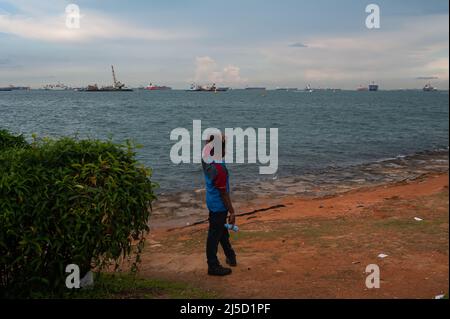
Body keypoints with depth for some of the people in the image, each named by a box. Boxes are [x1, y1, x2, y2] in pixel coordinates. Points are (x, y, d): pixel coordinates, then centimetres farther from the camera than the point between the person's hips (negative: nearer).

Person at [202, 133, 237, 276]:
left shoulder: (206, 157, -9)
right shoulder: (219, 169, -30)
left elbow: (208, 145, 15)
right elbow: (224, 194, -22)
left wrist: (212, 138, -5)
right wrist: (232, 212, -13)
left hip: (213, 202, 9)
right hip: (219, 206, -9)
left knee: (222, 231, 24)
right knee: (215, 235, 3)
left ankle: (230, 256, 42)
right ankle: (213, 266, 16)